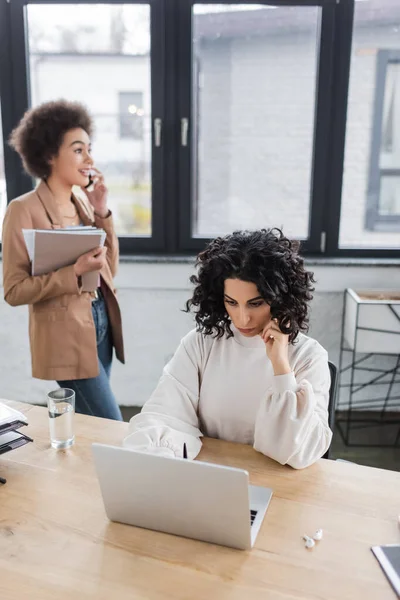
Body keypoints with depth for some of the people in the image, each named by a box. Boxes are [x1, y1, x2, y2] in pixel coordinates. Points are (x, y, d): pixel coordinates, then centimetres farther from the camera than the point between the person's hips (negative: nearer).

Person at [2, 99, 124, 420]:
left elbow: (109, 270, 7)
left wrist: (102, 212, -3)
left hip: (100, 323, 7)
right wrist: (75, 271, -25)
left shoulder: (82, 200, 7)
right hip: (66, 336, -7)